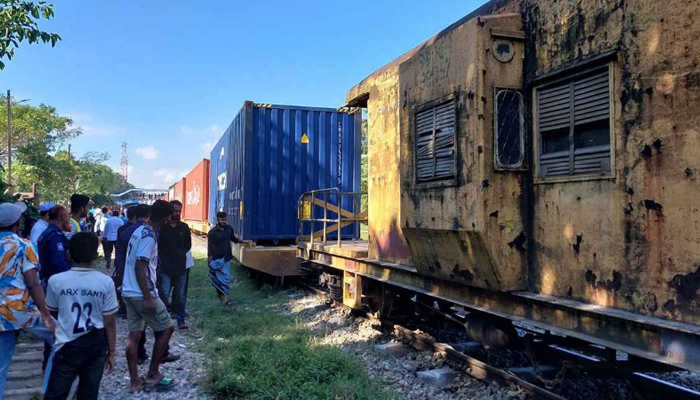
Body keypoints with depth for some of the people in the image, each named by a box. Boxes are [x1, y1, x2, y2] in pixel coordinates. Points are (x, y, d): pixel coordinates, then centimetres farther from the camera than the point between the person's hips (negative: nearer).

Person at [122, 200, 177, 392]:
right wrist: (147, 297, -21)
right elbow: (139, 267, -23)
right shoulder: (149, 236, -17)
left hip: (129, 292, 9)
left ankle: (135, 380, 15)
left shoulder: (138, 231, 12)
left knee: (134, 334, 10)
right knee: (166, 329, 3)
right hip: (142, 294, -9)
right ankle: (153, 374, 10)